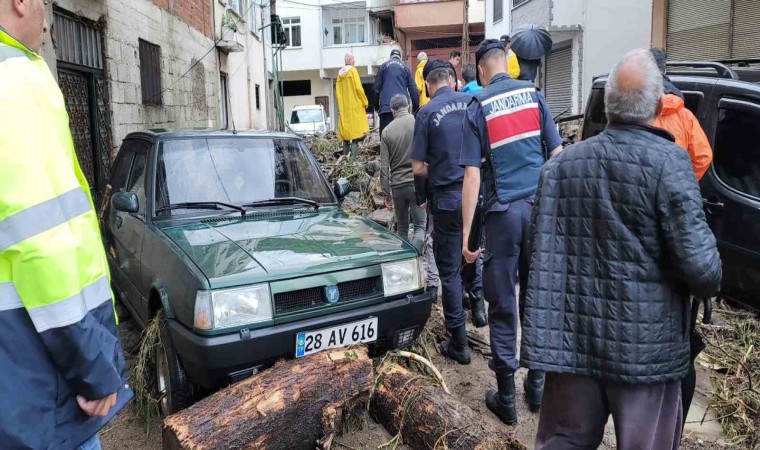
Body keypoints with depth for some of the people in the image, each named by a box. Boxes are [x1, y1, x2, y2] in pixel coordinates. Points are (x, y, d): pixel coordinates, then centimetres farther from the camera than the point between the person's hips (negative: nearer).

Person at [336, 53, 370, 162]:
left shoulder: (340, 73, 12)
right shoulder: (353, 71, -6)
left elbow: (337, 90, 14)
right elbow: (358, 87, -13)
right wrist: (365, 101, -4)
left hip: (343, 107, 7)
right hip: (355, 106, -6)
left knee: (346, 131, 10)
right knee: (356, 131, -7)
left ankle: (345, 156, 11)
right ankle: (353, 157, -16)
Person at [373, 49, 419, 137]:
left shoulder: (384, 66, 9)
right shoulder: (405, 67, 13)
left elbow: (376, 87, 7)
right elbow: (413, 89, 9)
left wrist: (381, 96, 26)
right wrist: (416, 108, 14)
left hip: (386, 106, -1)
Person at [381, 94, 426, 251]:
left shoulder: (387, 131, 3)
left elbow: (384, 166, 2)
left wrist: (386, 192, 10)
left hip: (397, 185, 3)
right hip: (417, 183, -2)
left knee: (402, 227, 16)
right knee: (420, 227, 2)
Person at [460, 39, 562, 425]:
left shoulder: (477, 108, -2)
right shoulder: (533, 95, 5)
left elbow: (473, 176, -8)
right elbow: (558, 154, 4)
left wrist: (466, 232, -5)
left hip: (504, 212, -3)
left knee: (503, 305, 5)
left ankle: (506, 396, 14)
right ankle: (537, 385, 25)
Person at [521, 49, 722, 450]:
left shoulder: (561, 164, 2)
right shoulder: (668, 162, -12)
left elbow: (541, 253, 2)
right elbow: (700, 266, -16)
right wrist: (710, 281, 6)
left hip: (571, 339, 4)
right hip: (647, 347, -3)